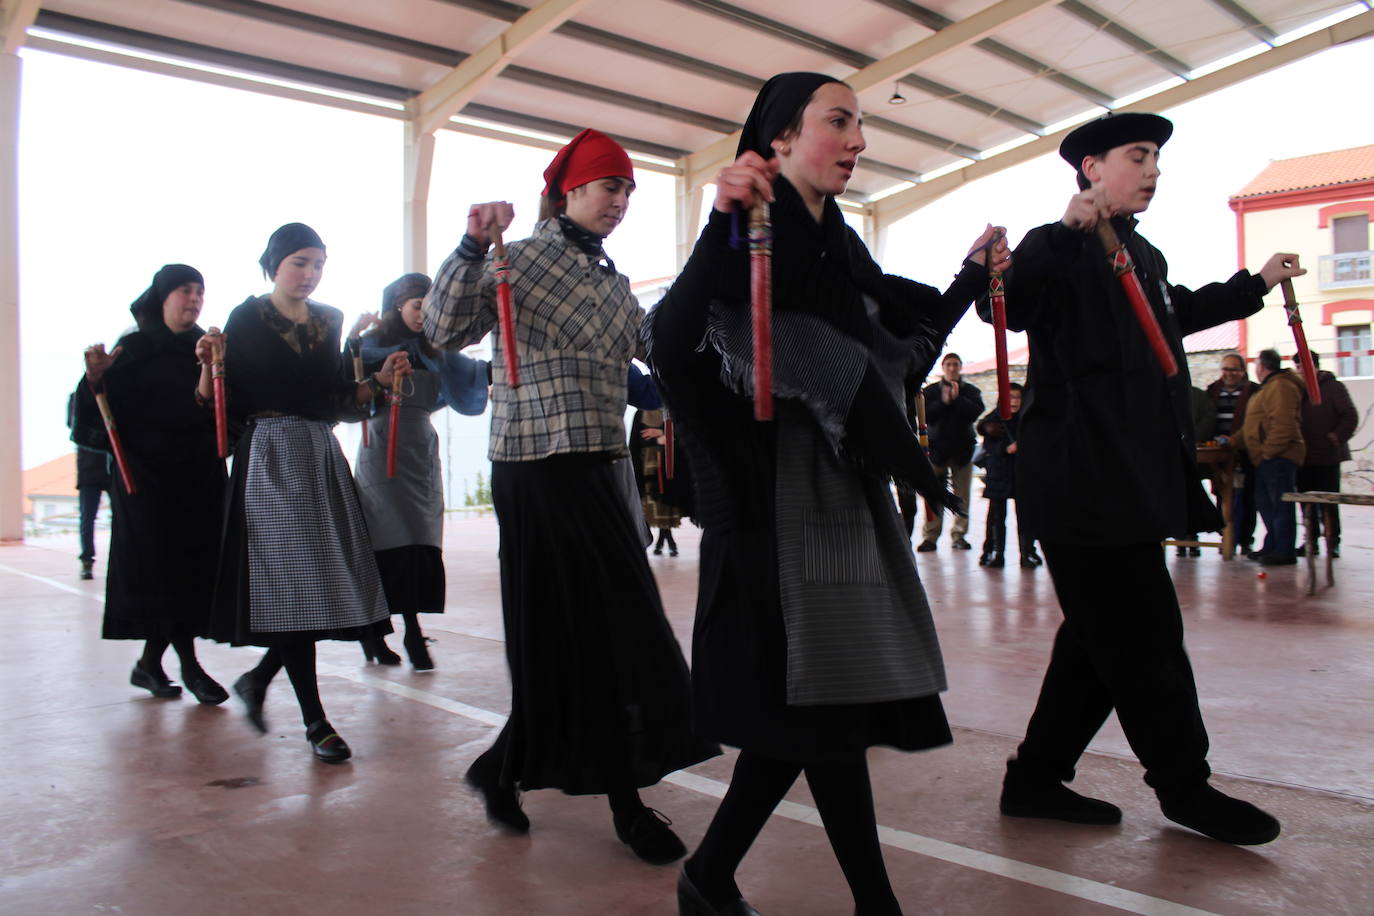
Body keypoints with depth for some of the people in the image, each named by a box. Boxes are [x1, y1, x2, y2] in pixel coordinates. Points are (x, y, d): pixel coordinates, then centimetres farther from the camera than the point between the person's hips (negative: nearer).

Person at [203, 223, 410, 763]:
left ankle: (257, 679, 27)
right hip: (270, 459, -6)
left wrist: (380, 380, 2)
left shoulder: (329, 320, 14)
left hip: (323, 458, 6)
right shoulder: (246, 320, -1)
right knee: (292, 582, -6)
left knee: (327, 580, 4)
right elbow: (221, 402, -4)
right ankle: (315, 721, 2)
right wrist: (209, 364, -22)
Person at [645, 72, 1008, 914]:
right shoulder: (752, 233, -8)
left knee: (809, 704, 10)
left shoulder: (840, 246, 17)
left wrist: (974, 275, 26)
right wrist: (721, 223, -34)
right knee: (820, 700, -2)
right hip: (780, 498, -9)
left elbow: (909, 341, 29)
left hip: (847, 496, 9)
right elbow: (672, 340, -25)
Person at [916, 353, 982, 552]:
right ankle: (930, 536, -4)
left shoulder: (971, 391, 11)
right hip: (937, 447, -1)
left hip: (962, 448, 2)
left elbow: (975, 412, -6)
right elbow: (926, 415, -4)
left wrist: (957, 399, -13)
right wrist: (943, 402, -14)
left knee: (962, 495, 1)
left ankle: (958, 535, 9)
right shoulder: (930, 390, 8)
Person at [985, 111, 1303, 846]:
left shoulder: (1145, 257, 19)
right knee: (1146, 639, 0)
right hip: (1084, 484, -10)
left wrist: (1255, 284, 43)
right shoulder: (1057, 250, -7)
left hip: (1135, 482, 10)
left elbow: (1173, 315, 38)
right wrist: (1066, 232, -35)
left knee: (1104, 641, 13)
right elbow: (1006, 306, -26)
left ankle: (1036, 779, 23)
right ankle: (1184, 788, 18)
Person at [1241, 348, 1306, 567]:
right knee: (1265, 503, 14)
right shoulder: (1269, 386, 22)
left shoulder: (1280, 386, -13)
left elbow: (1283, 425, -24)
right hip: (1268, 459, 11)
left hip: (1278, 458, -11)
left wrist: (1267, 451, -20)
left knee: (1280, 505, -8)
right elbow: (1255, 426, 27)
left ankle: (1285, 551, -5)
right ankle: (1271, 547, 21)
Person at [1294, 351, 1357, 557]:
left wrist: (1337, 438, -15)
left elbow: (1351, 417, -8)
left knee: (1329, 502, 0)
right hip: (1303, 458, 5)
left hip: (1327, 457, -5)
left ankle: (1333, 541, 9)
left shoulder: (1333, 388, -3)